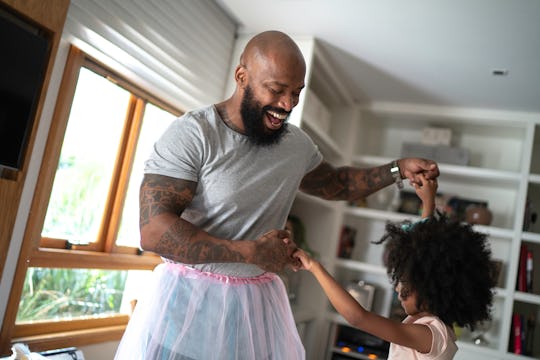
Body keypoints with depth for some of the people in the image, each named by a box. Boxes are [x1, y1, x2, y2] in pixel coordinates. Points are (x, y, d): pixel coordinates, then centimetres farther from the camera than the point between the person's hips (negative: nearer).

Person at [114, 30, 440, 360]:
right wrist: (252, 252, -21)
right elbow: (154, 231, -23)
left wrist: (397, 170, 9)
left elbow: (336, 183, 23)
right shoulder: (191, 134, -16)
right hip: (191, 296, -4)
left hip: (260, 303, 5)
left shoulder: (297, 143, 3)